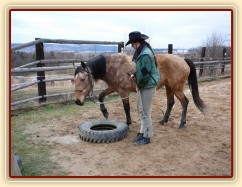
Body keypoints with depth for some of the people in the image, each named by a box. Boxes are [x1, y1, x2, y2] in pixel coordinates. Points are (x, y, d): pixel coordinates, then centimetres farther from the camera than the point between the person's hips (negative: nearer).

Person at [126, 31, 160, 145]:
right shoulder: (141, 52, 9)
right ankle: (142, 132, 32)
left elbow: (145, 74, -24)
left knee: (145, 112, 0)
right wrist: (135, 75, 7)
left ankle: (147, 137, 15)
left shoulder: (145, 54, -23)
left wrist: (138, 85, -11)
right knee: (140, 110, 18)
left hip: (148, 86, -10)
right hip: (142, 85, 10)